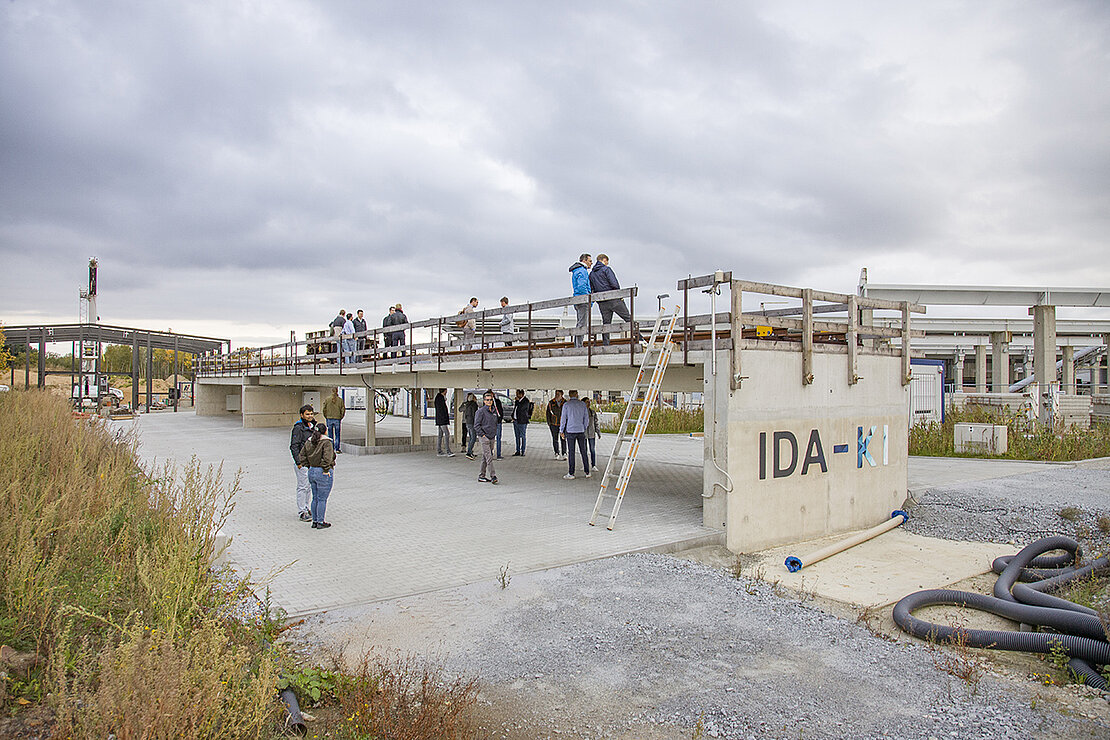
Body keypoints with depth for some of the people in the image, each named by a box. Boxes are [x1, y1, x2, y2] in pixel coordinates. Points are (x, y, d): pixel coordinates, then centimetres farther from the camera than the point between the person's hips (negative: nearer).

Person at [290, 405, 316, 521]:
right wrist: (298, 462, -19)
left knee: (310, 486, 14)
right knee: (303, 487, -5)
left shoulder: (312, 426, 13)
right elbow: (294, 446, -16)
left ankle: (308, 508, 23)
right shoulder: (298, 428, -13)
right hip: (302, 462, -8)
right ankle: (302, 512, -1)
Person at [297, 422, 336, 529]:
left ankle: (314, 521, 21)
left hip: (312, 472, 7)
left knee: (315, 498, 16)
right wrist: (326, 470, -17)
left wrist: (309, 467, 11)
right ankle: (320, 522, 6)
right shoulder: (326, 442, -16)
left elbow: (301, 457, 9)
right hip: (323, 474, -7)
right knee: (322, 499, 1)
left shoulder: (309, 442, 7)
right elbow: (327, 458, -27)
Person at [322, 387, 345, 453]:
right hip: (337, 419, -1)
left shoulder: (327, 399, -2)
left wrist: (326, 417, 11)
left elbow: (324, 409, 0)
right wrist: (340, 417, 9)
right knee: (337, 435, 6)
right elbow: (343, 409, -3)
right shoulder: (340, 400, -4)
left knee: (330, 435, 9)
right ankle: (337, 449, 4)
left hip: (329, 418, 1)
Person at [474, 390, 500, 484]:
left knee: (485, 458, 11)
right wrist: (482, 435, -14)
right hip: (484, 437, -7)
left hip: (492, 437, 7)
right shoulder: (481, 411, -8)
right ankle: (493, 476, -14)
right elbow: (476, 425, -10)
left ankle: (481, 476, 17)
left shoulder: (494, 410, 12)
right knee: (489, 457, -11)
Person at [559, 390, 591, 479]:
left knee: (571, 452, 0)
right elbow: (586, 419, 8)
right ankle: (587, 472, 15)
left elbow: (563, 418, -3)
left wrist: (561, 431, 7)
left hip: (570, 431, -3)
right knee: (583, 452, 10)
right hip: (581, 431, 3)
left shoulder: (566, 405, -4)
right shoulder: (583, 404, 4)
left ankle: (571, 474, 1)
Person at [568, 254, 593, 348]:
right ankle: (579, 346, -14)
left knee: (580, 323, 11)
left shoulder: (583, 271, 24)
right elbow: (582, 286, -21)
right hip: (582, 300, -11)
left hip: (578, 301, 11)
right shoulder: (582, 271, -9)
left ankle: (577, 345, 12)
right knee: (582, 323, -12)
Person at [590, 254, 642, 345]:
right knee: (628, 317, 0)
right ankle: (635, 333, -7)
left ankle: (605, 344, 3)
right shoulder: (606, 269, -4)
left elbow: (591, 289, 15)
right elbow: (614, 284, -13)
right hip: (613, 299, -6)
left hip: (602, 303, 6)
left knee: (605, 323, 7)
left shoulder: (591, 273, 16)